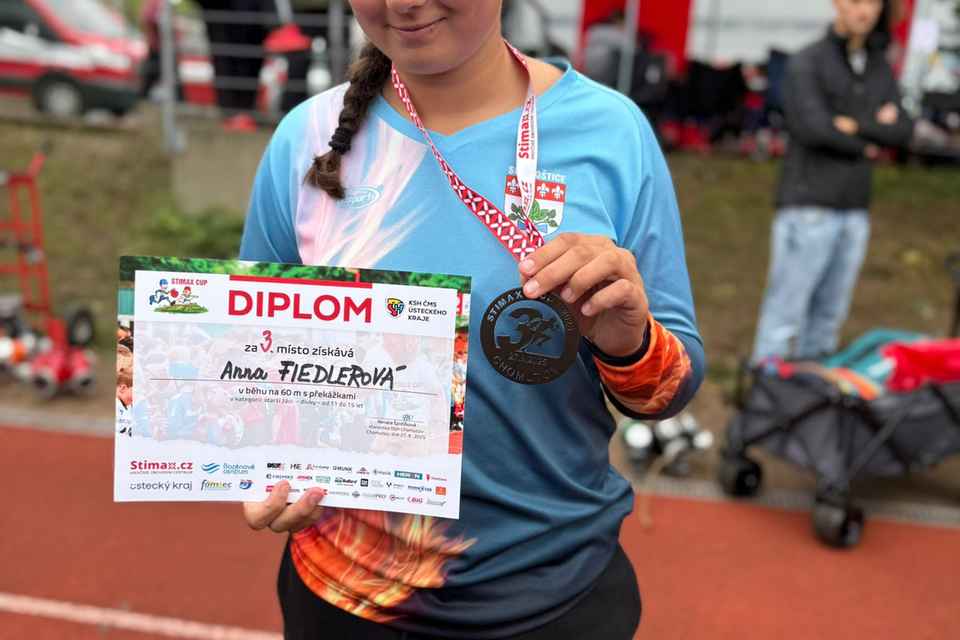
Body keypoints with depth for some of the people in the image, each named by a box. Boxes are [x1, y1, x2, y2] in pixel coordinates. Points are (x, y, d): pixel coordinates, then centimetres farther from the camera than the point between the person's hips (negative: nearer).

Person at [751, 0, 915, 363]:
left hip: (854, 211, 6)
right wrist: (867, 143, -2)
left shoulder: (881, 70, 15)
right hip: (808, 207, -6)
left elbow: (903, 131, 5)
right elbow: (811, 128, -16)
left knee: (829, 313, 10)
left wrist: (855, 125, -10)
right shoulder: (806, 63, -3)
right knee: (786, 310, -5)